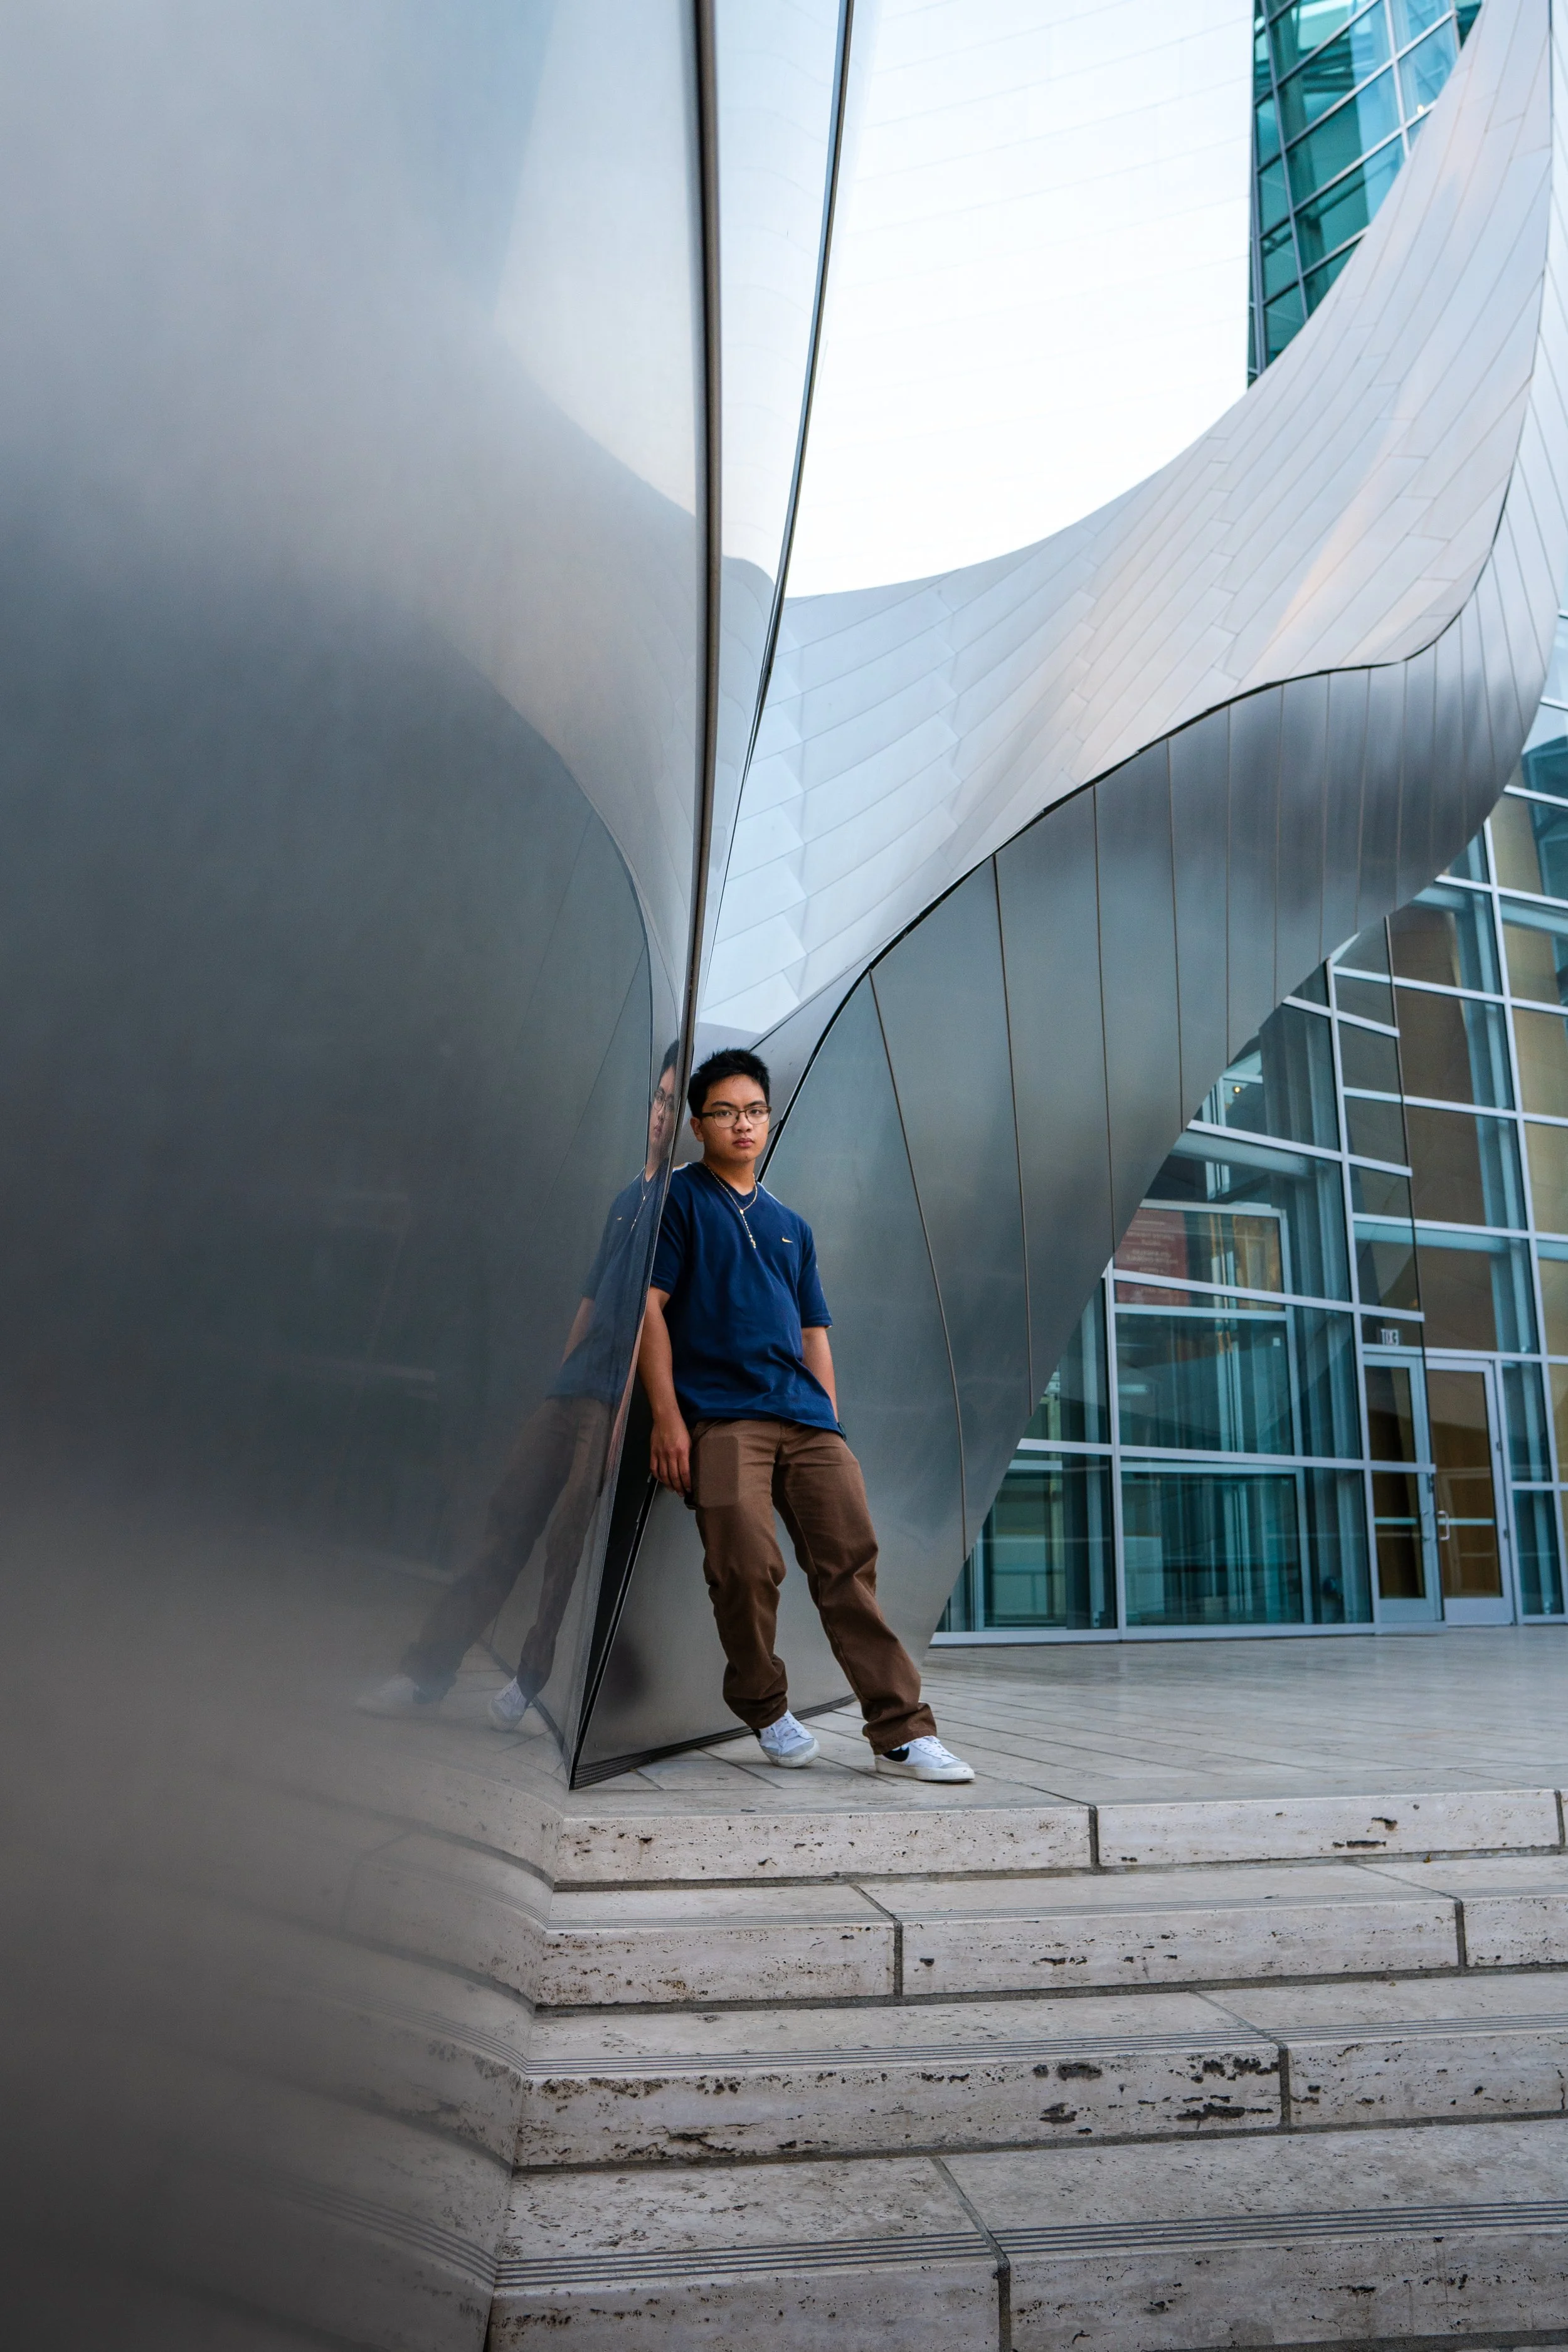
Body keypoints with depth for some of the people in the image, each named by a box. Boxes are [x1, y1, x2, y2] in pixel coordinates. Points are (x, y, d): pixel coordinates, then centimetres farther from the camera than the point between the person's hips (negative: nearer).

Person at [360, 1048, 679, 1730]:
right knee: (508, 1521, 7)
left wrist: (626, 1415, -19)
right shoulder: (629, 1199, 17)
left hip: (617, 1402, -7)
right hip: (573, 1392, 7)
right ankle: (428, 1669, 13)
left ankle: (529, 1683, 9)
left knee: (569, 1539, -7)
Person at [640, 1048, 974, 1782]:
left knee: (850, 1561, -5)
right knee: (747, 1569, -13)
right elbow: (649, 1308, -1)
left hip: (806, 1417, 5)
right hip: (721, 1414, -4)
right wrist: (667, 1417, -11)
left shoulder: (791, 1226, 25)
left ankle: (901, 1731, -4)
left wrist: (832, 1427, 13)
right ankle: (765, 1708, 13)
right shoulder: (679, 1199, 8)